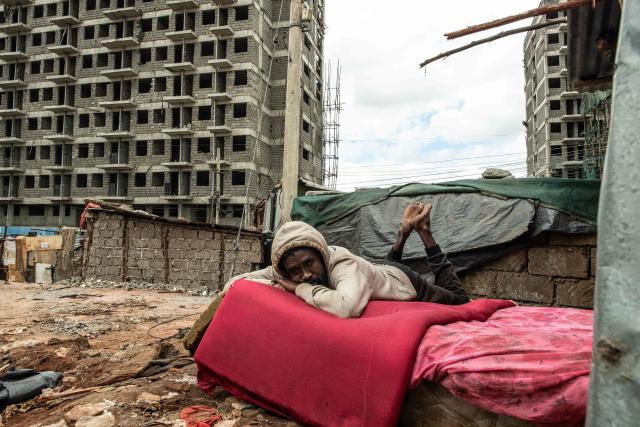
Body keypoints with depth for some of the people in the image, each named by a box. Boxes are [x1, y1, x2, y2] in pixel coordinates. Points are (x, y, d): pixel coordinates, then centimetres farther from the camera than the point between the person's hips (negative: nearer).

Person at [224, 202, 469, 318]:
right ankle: (405, 232, 38)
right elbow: (234, 283, -27)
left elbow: (345, 308, -65)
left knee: (458, 299, 25)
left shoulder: (346, 265, -46)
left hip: (401, 280, -5)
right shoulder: (286, 269, -29)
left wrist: (301, 288, -50)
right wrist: (279, 285, -43)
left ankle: (421, 230, 26)